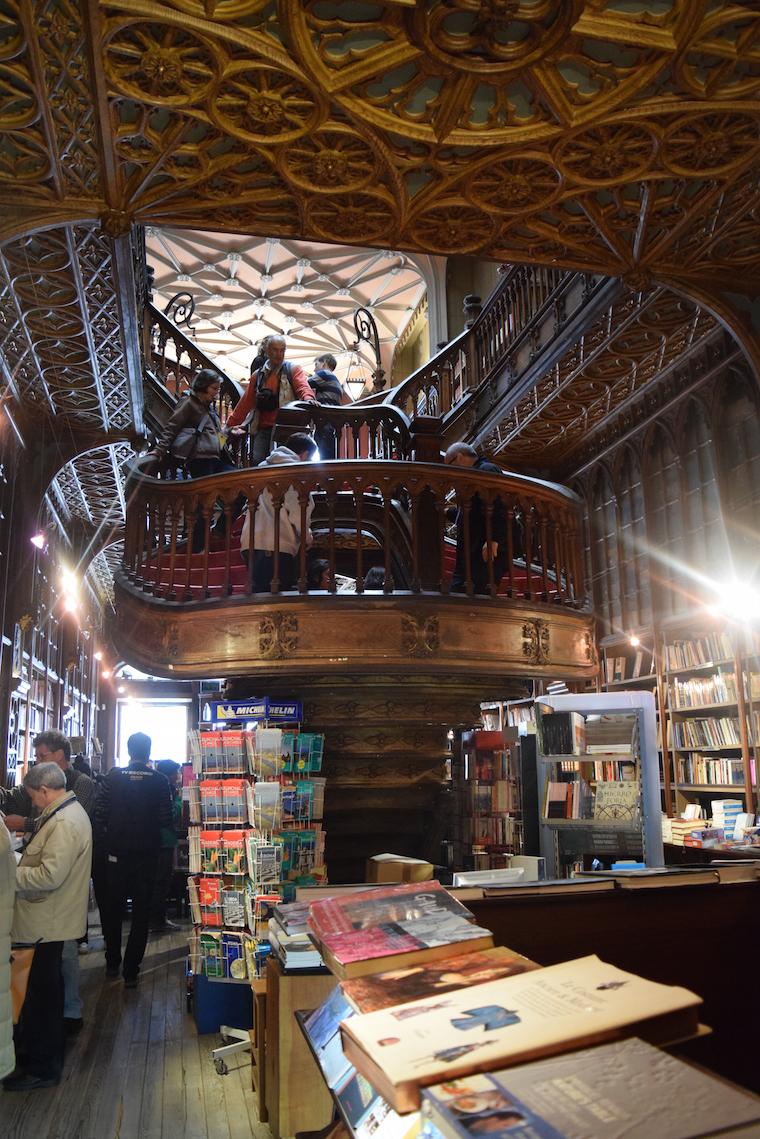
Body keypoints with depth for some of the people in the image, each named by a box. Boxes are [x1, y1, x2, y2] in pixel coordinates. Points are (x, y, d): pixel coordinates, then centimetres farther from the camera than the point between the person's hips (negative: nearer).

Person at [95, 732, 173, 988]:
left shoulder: (112, 777, -8)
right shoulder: (159, 781, -10)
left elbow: (100, 816, -6)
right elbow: (166, 819, -9)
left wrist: (110, 838, 11)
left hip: (117, 853, 2)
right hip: (146, 854, -1)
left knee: (113, 909, 19)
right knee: (141, 912, 8)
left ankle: (112, 963, 31)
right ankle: (130, 971, 8)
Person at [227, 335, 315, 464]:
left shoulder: (292, 370, 8)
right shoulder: (258, 375, 20)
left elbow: (303, 387, -10)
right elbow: (246, 402, 21)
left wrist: (308, 398, -34)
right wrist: (232, 423, 18)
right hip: (262, 428, 4)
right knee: (257, 462, -6)